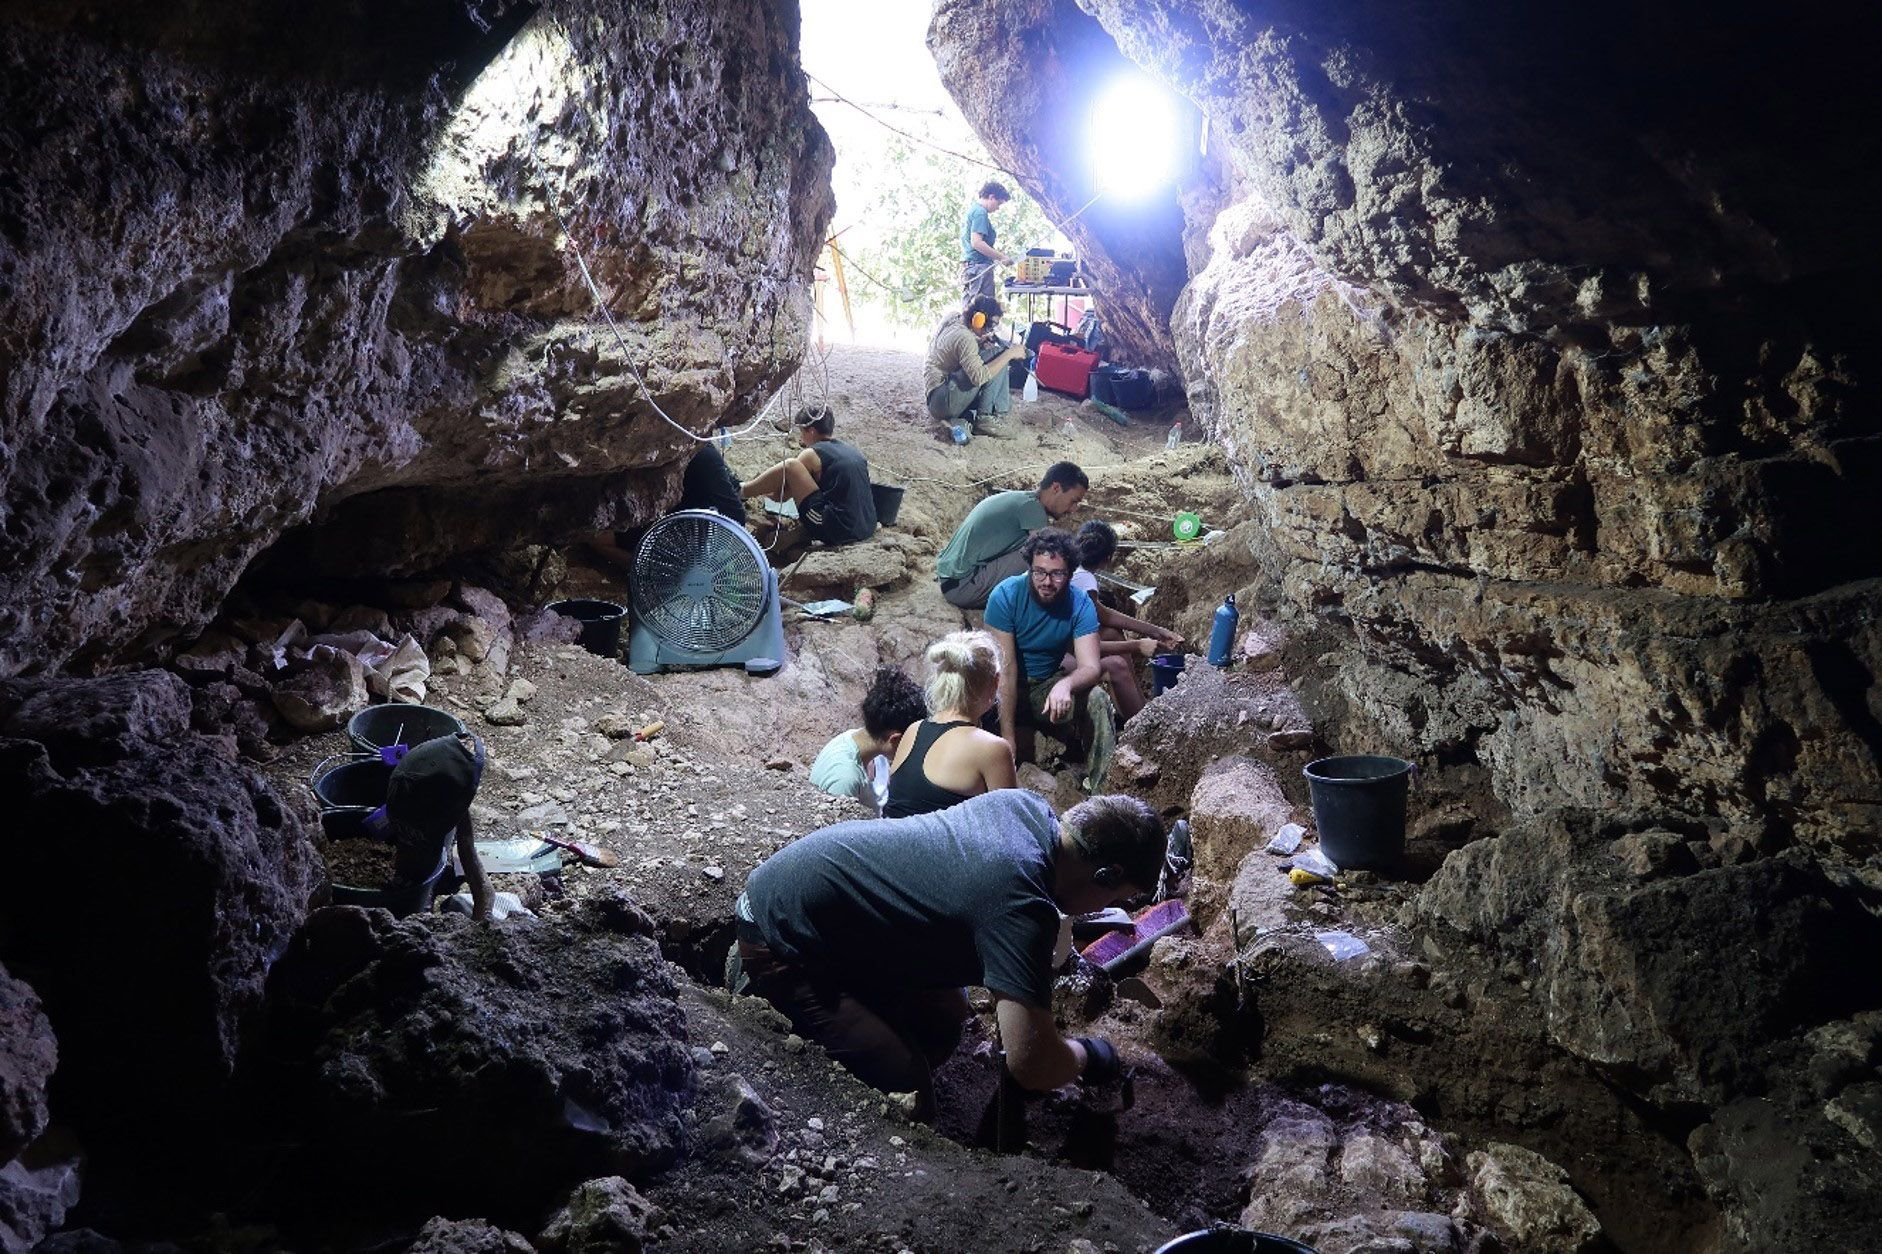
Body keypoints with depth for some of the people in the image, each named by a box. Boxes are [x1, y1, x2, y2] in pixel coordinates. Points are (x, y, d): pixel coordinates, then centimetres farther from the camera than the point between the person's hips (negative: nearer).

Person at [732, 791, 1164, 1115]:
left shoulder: (1028, 805, -3)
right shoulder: (1021, 906, -29)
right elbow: (1031, 1065, -30)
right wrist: (1089, 1054, -8)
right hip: (782, 935, -9)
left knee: (943, 1019, 16)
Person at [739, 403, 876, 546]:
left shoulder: (812, 455, -2)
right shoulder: (853, 451, 17)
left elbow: (781, 496, 7)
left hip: (837, 530, -7)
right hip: (867, 529, 7)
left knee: (790, 466, -3)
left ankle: (739, 491, 15)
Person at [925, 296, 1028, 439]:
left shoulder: (954, 319, 7)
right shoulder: (964, 338, -20)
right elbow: (979, 376, -32)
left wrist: (979, 343, 3)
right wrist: (1009, 353, -24)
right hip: (944, 401, -10)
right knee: (995, 354, -17)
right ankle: (986, 418, -16)